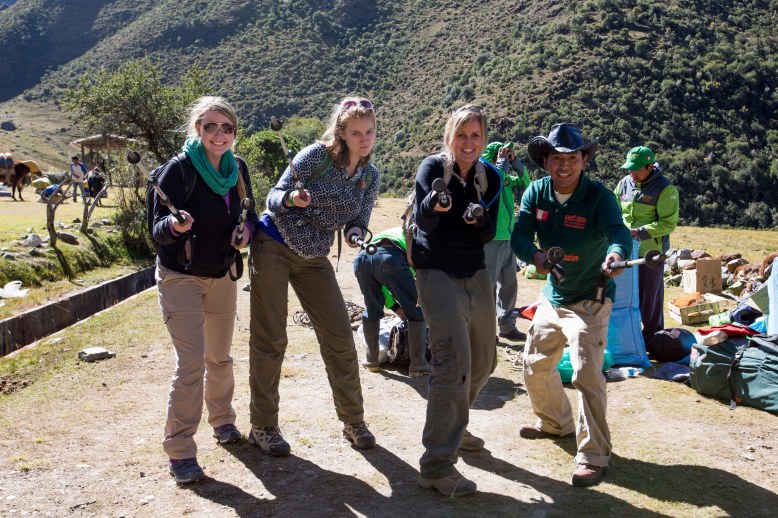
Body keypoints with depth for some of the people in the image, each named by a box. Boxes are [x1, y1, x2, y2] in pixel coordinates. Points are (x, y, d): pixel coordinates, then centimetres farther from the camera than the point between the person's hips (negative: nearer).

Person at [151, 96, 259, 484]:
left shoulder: (238, 168, -2)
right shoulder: (178, 168, -16)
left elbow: (249, 212, 11)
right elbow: (157, 229, -17)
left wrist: (247, 227, -12)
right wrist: (174, 225, -40)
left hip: (223, 275, 5)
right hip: (181, 278, -5)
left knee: (220, 357, 16)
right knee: (191, 364, -10)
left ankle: (222, 420, 39)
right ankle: (180, 451, 2)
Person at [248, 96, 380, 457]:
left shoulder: (371, 177, 4)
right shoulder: (318, 155, -13)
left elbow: (358, 225, 5)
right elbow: (274, 197, -11)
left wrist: (357, 234, -18)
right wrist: (292, 199, -33)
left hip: (314, 258, 5)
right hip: (273, 247, -5)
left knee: (340, 338, 1)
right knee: (270, 340, -3)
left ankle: (353, 421, 16)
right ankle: (262, 427, 10)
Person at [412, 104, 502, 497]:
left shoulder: (490, 177, 4)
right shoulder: (432, 167, -9)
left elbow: (489, 235, -1)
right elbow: (423, 221, -23)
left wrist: (480, 218, -23)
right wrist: (434, 204, -45)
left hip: (476, 273, 6)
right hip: (437, 272, -6)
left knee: (483, 364, 14)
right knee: (454, 364, -17)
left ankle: (453, 426, 39)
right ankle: (437, 465, -10)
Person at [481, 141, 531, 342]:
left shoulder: (506, 177, 13)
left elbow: (525, 183, 11)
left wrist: (515, 161, 2)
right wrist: (503, 161, -14)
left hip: (508, 238, 8)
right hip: (491, 239, -8)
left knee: (509, 284, 14)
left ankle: (507, 326, 25)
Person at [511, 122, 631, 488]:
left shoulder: (599, 196, -19)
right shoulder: (536, 193, -6)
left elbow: (618, 231, -35)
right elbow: (519, 236, -14)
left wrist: (616, 253, -58)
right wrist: (536, 255, -37)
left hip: (589, 301, -6)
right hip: (552, 296, 6)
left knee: (587, 373, -14)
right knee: (535, 365, 16)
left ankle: (594, 456, 1)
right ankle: (555, 423, 42)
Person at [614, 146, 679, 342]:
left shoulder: (665, 188, -11)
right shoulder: (625, 183, 6)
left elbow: (668, 223, -14)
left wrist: (638, 232, -22)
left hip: (651, 252, -5)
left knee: (650, 300, 2)